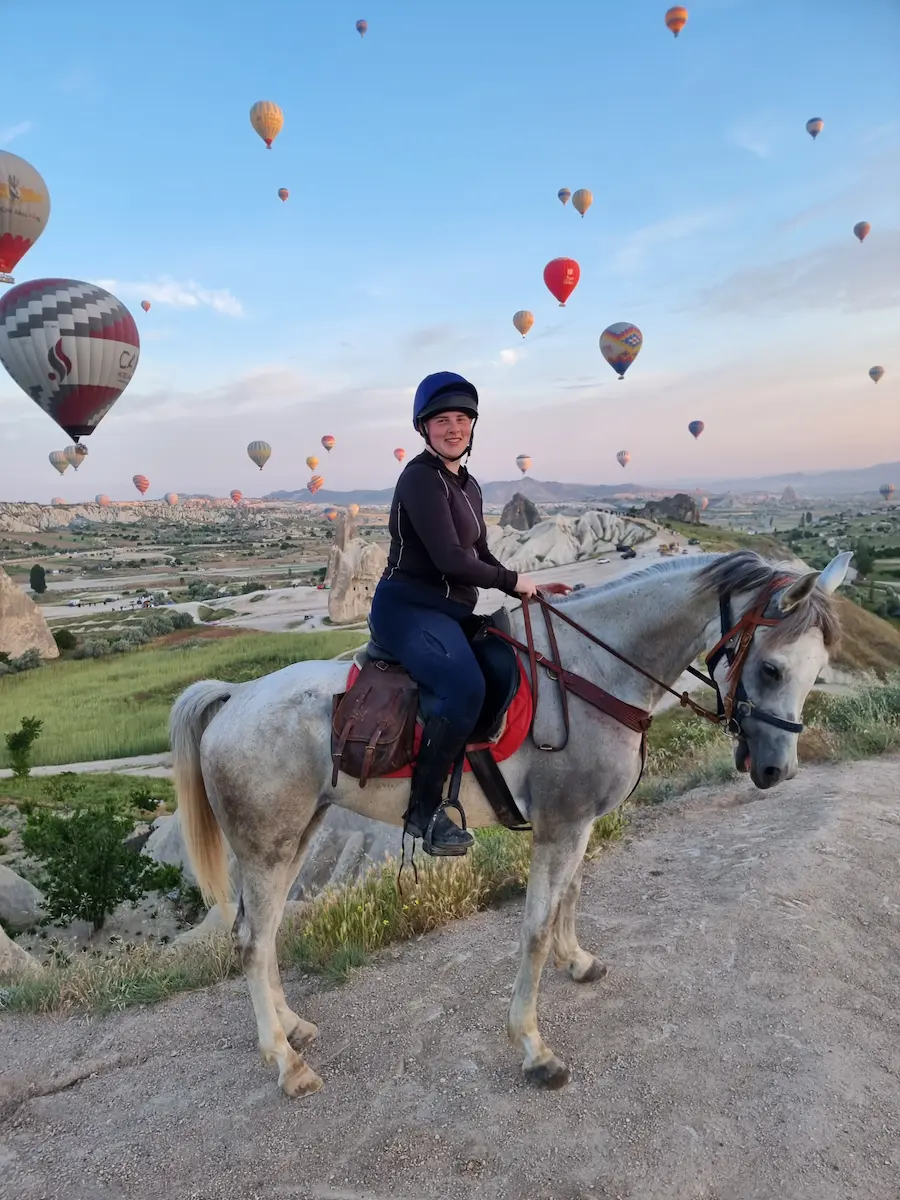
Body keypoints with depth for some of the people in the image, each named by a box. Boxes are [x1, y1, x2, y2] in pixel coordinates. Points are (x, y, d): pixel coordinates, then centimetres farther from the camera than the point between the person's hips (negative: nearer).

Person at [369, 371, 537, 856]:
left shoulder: (468, 484, 17)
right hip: (408, 608, -10)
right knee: (464, 687, -31)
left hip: (450, 612, 10)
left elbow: (481, 557, 22)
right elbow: (449, 559, -21)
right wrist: (513, 581, -9)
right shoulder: (422, 478, -12)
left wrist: (532, 589, 9)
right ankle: (424, 809, -16)